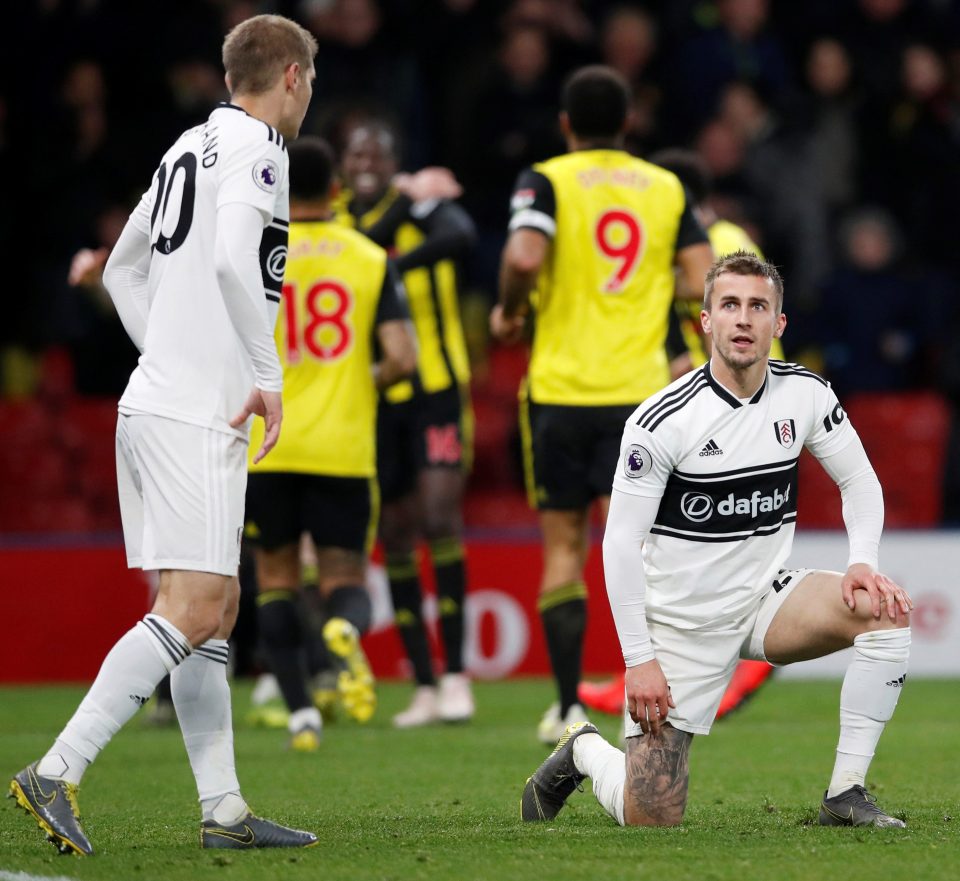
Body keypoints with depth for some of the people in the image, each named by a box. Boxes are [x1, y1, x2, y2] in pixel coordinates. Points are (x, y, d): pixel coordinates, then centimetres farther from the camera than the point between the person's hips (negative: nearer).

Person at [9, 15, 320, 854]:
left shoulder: (191, 147, 18)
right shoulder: (255, 149, -8)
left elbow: (122, 270, 25)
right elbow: (233, 259, -23)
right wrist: (267, 374, -16)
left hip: (153, 400, 10)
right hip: (197, 416, -10)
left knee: (214, 609, 11)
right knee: (193, 610, -12)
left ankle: (225, 809, 11)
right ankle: (57, 772, -19)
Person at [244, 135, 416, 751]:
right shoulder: (371, 258, 3)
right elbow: (402, 358, -6)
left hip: (268, 446, 0)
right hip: (345, 447, 0)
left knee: (277, 579, 14)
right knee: (345, 579, 8)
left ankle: (300, 711, 5)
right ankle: (346, 629, -29)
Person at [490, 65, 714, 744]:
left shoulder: (547, 181, -1)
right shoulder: (668, 188, 8)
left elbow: (524, 257, -20)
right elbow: (703, 281, 0)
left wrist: (509, 312, -1)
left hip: (560, 389, -1)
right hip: (638, 389, 1)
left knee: (564, 547, 9)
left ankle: (568, 706, 7)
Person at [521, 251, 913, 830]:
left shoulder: (805, 393, -4)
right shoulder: (663, 420, -18)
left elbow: (859, 480, 9)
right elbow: (621, 542, -14)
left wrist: (863, 563, -11)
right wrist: (639, 660, -17)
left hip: (765, 598, 4)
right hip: (683, 625, -4)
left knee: (887, 611, -25)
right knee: (650, 822, -7)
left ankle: (845, 796, -15)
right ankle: (584, 753, 30)